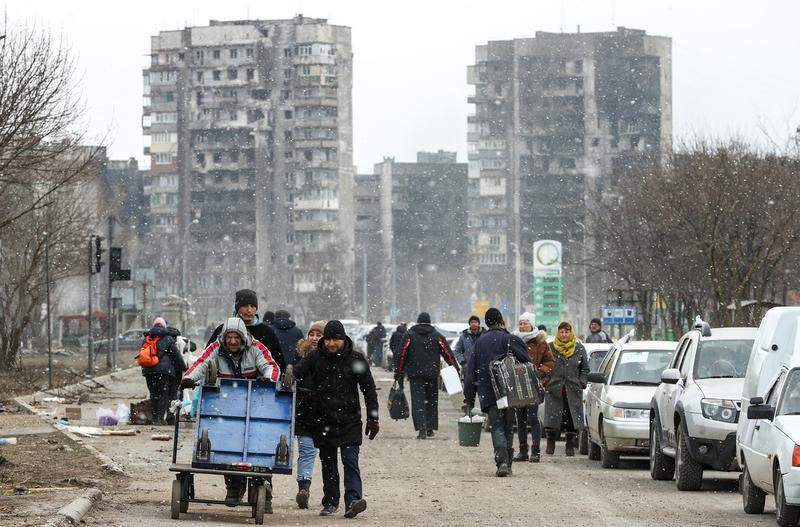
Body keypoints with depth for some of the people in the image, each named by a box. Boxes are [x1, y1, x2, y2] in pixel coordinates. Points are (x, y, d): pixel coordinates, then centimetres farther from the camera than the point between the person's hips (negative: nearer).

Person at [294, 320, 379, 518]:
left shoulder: (356, 359, -1)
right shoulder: (314, 357, 1)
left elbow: (369, 390, 3)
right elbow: (297, 375, -1)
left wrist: (373, 418, -1)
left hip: (349, 420, -2)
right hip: (323, 420, 2)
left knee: (350, 460, -12)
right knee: (328, 463, 10)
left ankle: (353, 499, -20)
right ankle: (330, 502, 18)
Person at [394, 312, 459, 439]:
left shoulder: (409, 335, 2)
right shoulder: (437, 336, 5)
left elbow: (402, 355, 0)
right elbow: (448, 353, 2)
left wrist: (398, 372, 5)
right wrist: (455, 369, 3)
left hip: (415, 374, -2)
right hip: (432, 375, 2)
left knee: (418, 401, -4)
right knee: (432, 401, 14)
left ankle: (421, 428, -20)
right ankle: (430, 428, 17)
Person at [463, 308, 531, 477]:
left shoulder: (479, 343, 9)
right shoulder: (511, 340, -2)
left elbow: (471, 373, 10)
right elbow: (528, 365, -8)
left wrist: (469, 399, 14)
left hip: (488, 395, 1)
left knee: (497, 428, -2)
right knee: (508, 428, 12)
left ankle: (502, 462, -21)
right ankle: (507, 464, 14)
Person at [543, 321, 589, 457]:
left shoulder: (579, 349, 8)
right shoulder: (550, 348, 5)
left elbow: (585, 369, 13)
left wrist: (582, 383, 2)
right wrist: (546, 381, 0)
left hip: (573, 390, 1)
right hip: (553, 389, -1)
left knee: (572, 419, -1)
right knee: (552, 419, -4)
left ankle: (570, 446, 8)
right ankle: (550, 445, 7)